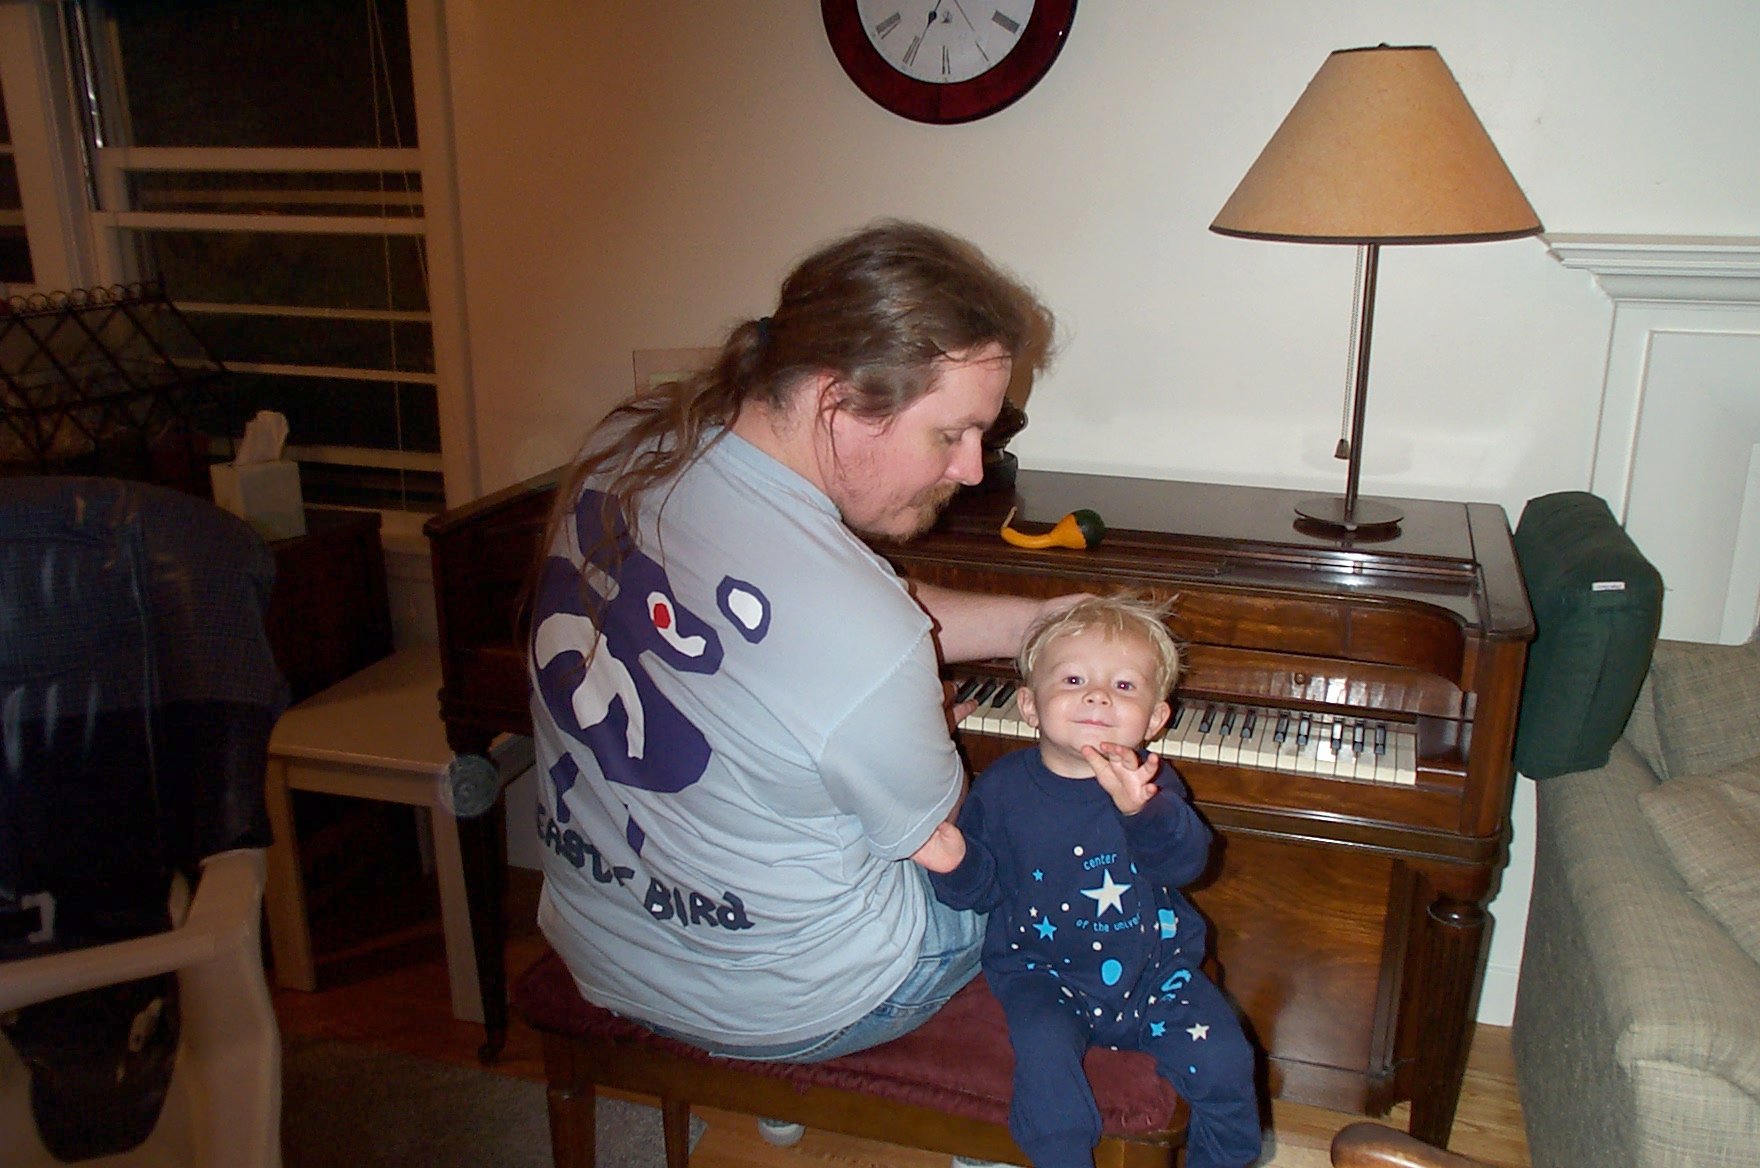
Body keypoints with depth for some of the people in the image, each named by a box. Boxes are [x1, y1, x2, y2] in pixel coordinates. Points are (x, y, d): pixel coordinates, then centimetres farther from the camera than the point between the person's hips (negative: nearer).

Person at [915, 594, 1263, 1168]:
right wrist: (956, 864, -23)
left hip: (1153, 968, 1)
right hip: (1044, 974, -1)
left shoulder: (1151, 783, -8)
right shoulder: (1003, 786, -8)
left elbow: (1186, 862, -26)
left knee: (1223, 1060, -11)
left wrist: (1143, 809, -46)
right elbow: (983, 887, 1)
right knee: (1044, 1052, -26)